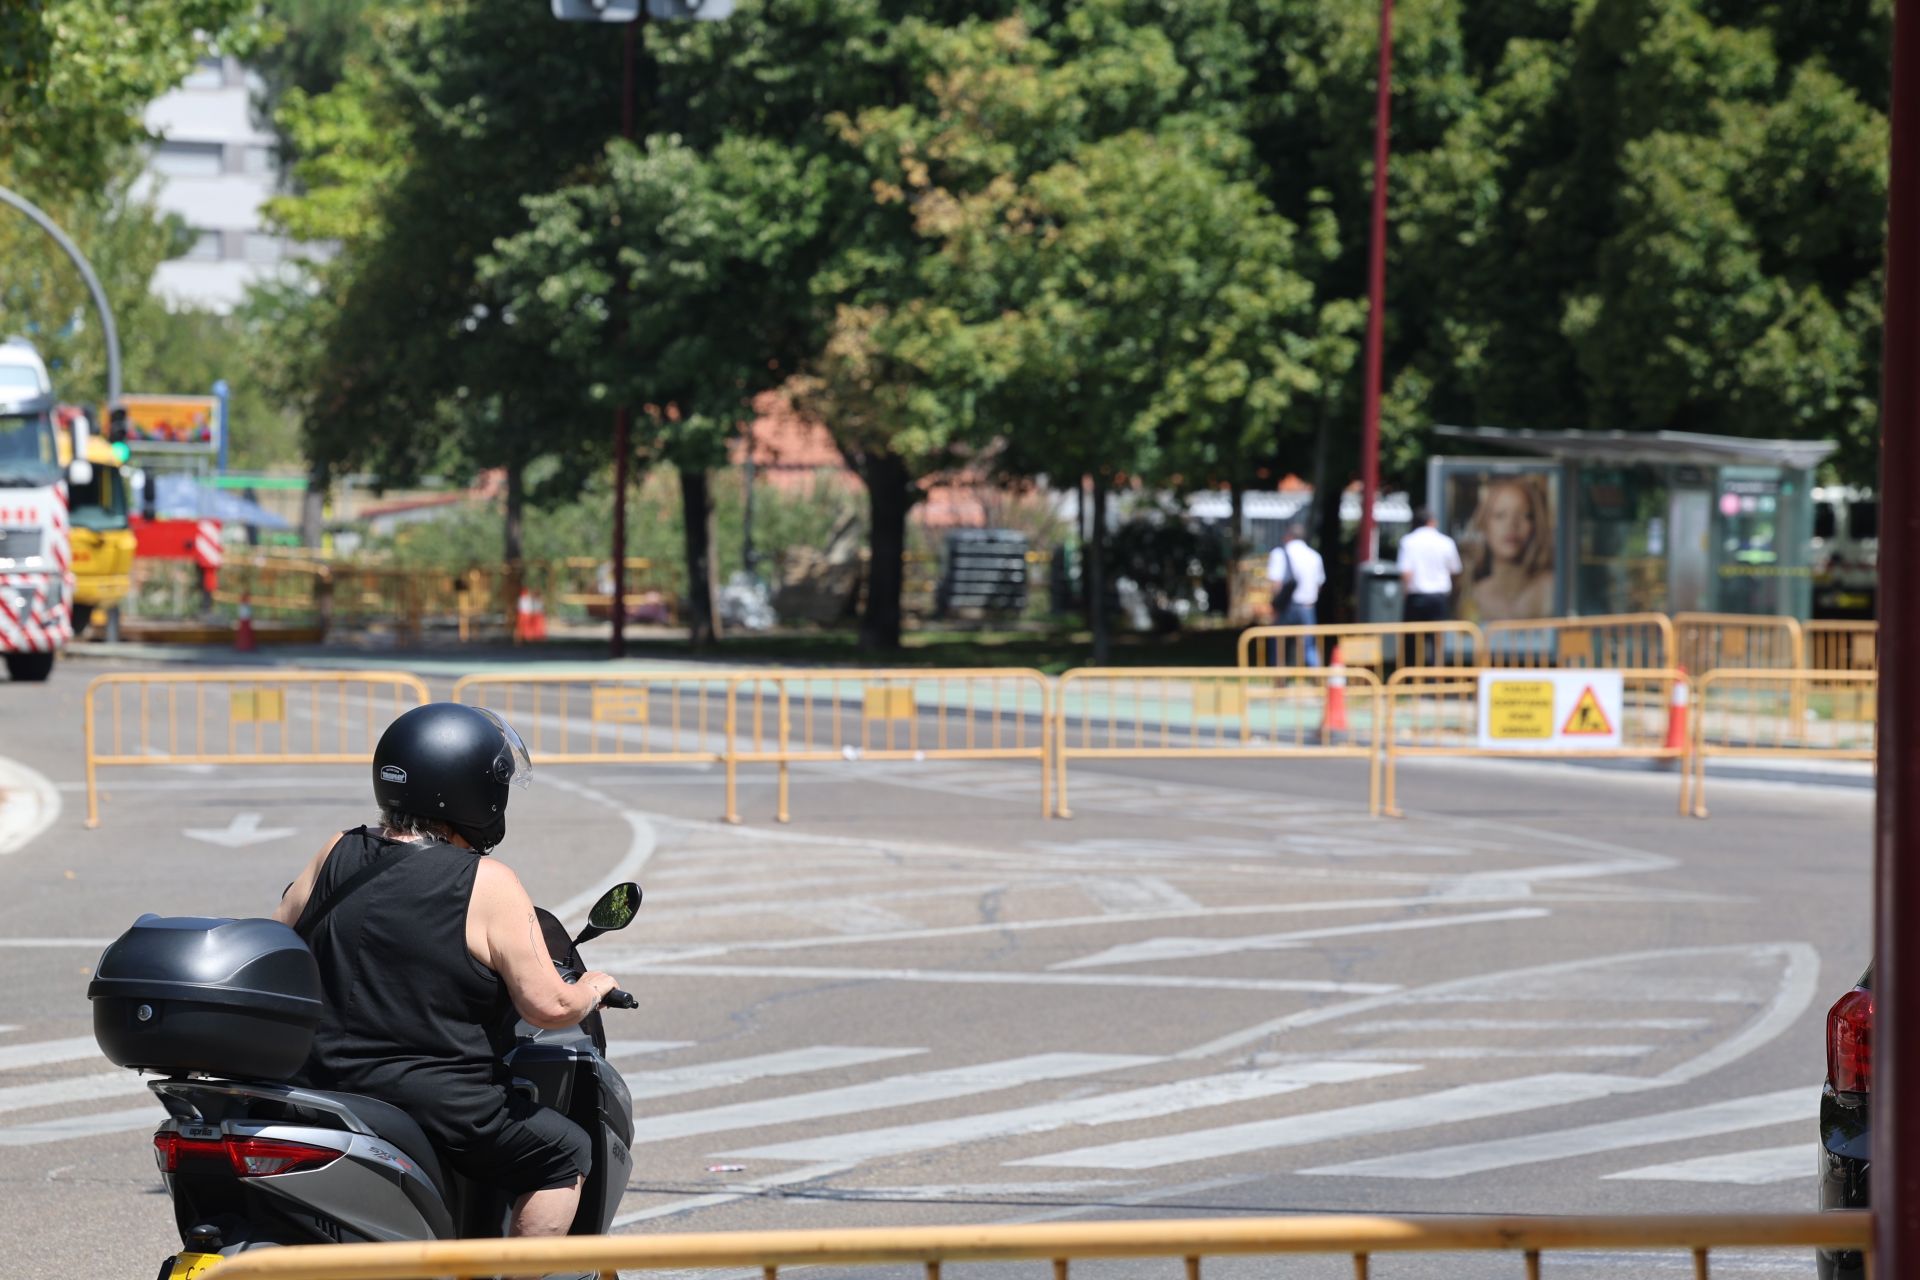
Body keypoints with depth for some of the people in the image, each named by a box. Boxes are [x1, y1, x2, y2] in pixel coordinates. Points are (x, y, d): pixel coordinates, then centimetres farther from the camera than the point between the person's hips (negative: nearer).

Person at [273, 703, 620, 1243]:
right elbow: (548, 1005, -15)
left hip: (320, 1077, 7)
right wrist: (592, 989, 6)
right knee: (564, 1152, 8)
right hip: (433, 1102, -7)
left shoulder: (338, 855, 4)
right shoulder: (488, 885, -12)